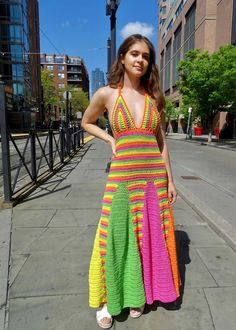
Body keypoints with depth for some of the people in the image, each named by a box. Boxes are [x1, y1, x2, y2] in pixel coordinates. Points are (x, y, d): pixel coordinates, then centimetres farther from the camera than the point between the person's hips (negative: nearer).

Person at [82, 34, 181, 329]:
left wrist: (169, 180, 6)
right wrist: (111, 140, 0)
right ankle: (107, 300, 29)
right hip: (123, 178, -2)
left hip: (154, 178, 3)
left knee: (150, 239, 12)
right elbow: (86, 123, 16)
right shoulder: (106, 94, 1)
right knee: (116, 240, 4)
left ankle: (139, 295, 36)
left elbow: (161, 141, 9)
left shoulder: (154, 97, 8)